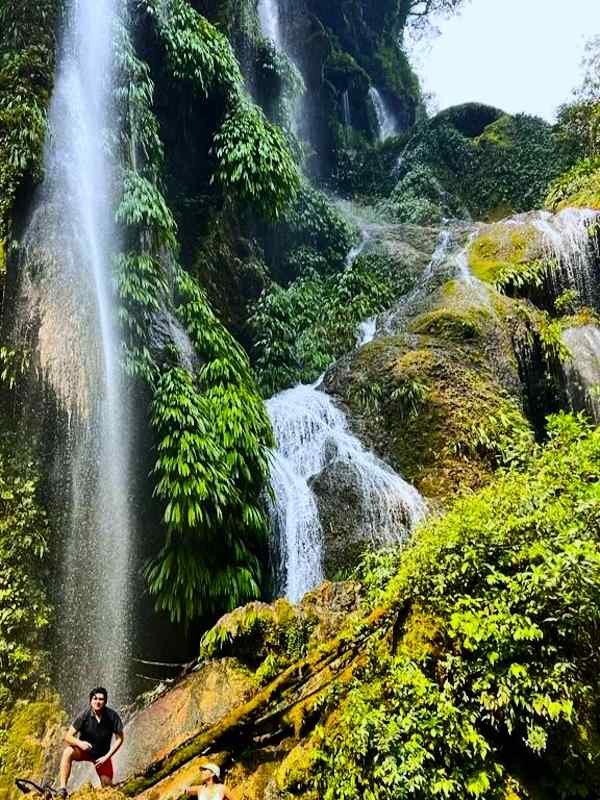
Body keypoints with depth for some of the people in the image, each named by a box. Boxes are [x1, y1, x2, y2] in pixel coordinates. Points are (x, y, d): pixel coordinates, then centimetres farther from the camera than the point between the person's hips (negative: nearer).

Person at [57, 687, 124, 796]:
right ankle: (62, 787, -28)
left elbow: (119, 739, -11)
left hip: (102, 754, 1)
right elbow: (68, 737, -18)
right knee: (68, 752, -32)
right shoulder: (84, 715, -21)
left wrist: (107, 756, -18)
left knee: (108, 787, -1)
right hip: (84, 750, -1)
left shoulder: (112, 716, -20)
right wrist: (79, 743, -38)